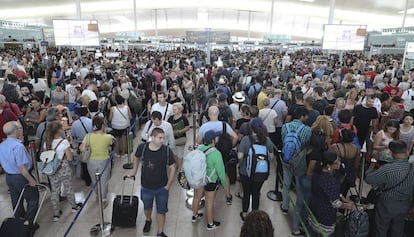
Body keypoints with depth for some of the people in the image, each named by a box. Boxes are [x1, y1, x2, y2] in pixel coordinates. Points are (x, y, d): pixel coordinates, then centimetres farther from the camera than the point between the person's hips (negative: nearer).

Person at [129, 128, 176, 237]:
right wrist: (134, 170, 10)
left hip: (162, 188, -2)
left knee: (161, 211, 12)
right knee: (147, 207, 26)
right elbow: (137, 157, 7)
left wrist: (168, 185, -9)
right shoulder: (142, 147, -17)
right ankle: (148, 220, 58)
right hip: (146, 187, 2)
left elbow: (172, 167, -11)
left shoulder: (167, 151, -21)